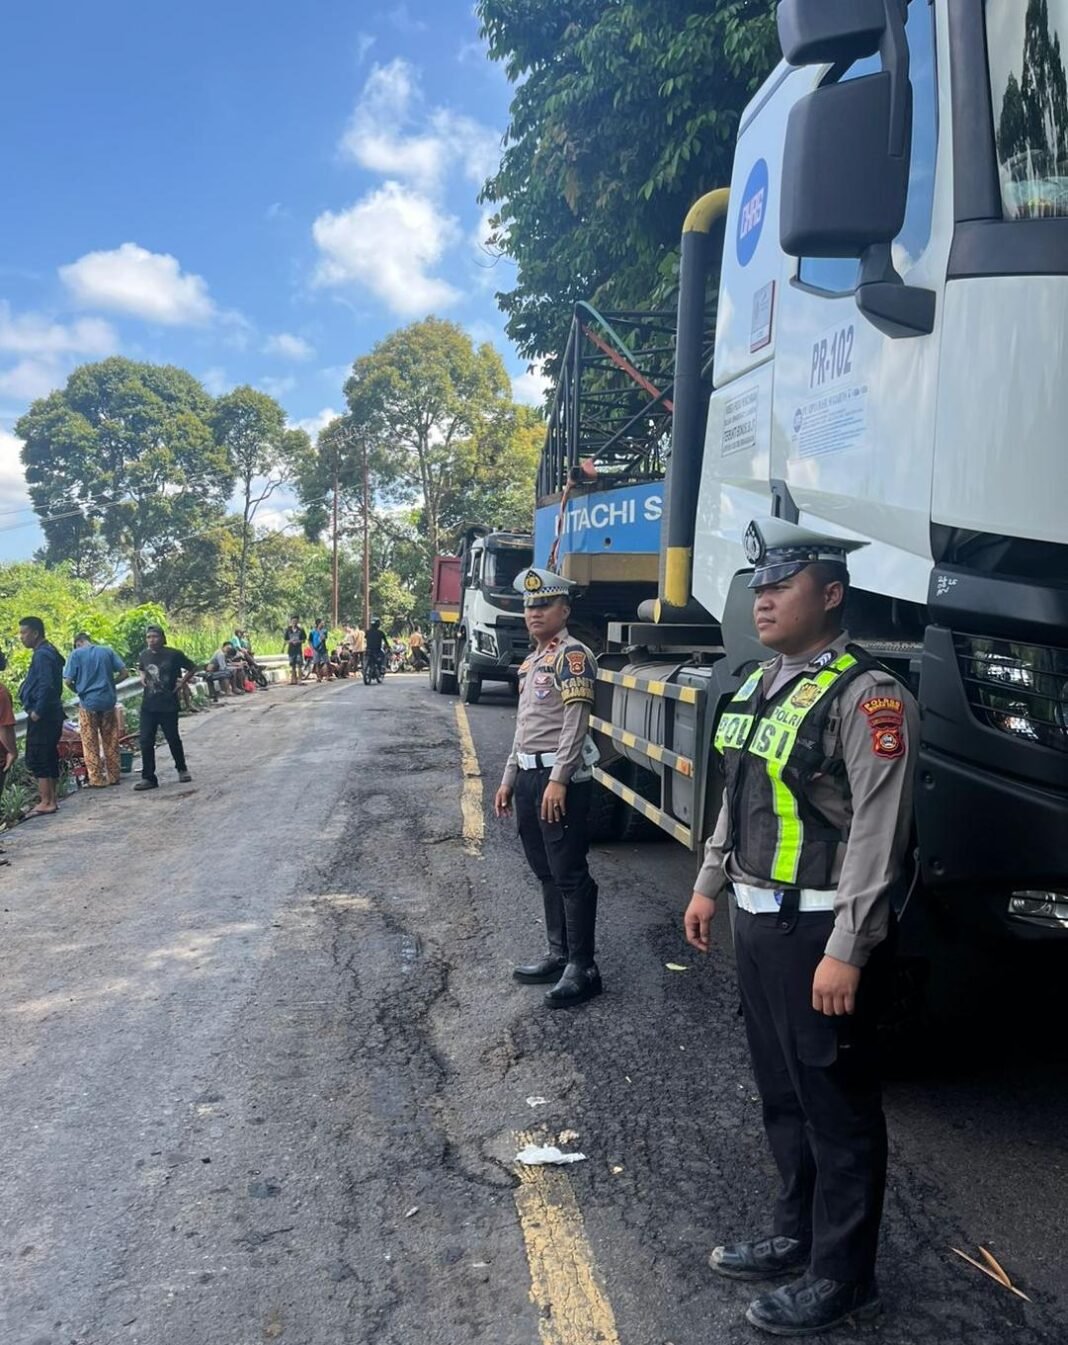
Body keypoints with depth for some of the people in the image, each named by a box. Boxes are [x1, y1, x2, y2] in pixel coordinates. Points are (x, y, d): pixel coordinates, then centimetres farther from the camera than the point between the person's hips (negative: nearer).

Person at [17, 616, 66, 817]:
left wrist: (37, 711, -18)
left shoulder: (42, 655, -16)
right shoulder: (49, 651, 15)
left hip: (42, 716, -10)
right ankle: (51, 799, 18)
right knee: (49, 757, 13)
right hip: (52, 713, 10)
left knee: (36, 759, -6)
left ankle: (46, 802, -5)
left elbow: (46, 686, -24)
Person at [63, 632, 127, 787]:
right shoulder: (107, 651, 5)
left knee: (91, 744, 6)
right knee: (111, 742, 12)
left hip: (88, 703, -3)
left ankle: (96, 779, 7)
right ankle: (114, 777, 17)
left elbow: (68, 681, -7)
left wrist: (78, 691, 11)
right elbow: (123, 672, 1)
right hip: (108, 701, 3)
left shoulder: (76, 654, -3)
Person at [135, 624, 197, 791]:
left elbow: (192, 668, 2)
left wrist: (182, 682, -7)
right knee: (146, 741, -2)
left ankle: (182, 769, 31)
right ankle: (148, 778, 4)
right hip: (148, 705, 4)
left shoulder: (174, 654, -9)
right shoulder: (144, 654, 5)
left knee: (173, 739, 8)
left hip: (168, 705, -4)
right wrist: (143, 678, 6)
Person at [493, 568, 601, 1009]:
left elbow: (575, 724, -18)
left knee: (570, 875, -5)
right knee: (546, 873, 15)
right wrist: (509, 779, 21)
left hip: (558, 778, -10)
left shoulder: (572, 655, -10)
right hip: (528, 776, 10)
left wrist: (558, 779, -24)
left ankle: (583, 969, 2)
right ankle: (558, 955, 24)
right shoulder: (532, 661, 19)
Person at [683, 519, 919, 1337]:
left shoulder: (866, 696, -17)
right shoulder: (763, 684, 10)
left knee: (837, 1105, 6)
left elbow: (877, 834, -21)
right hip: (760, 922, 9)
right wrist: (710, 886, 19)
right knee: (782, 1092, 21)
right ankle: (797, 1235, 39)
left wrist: (846, 952, -22)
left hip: (819, 930, -9)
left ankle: (841, 1278, 23)